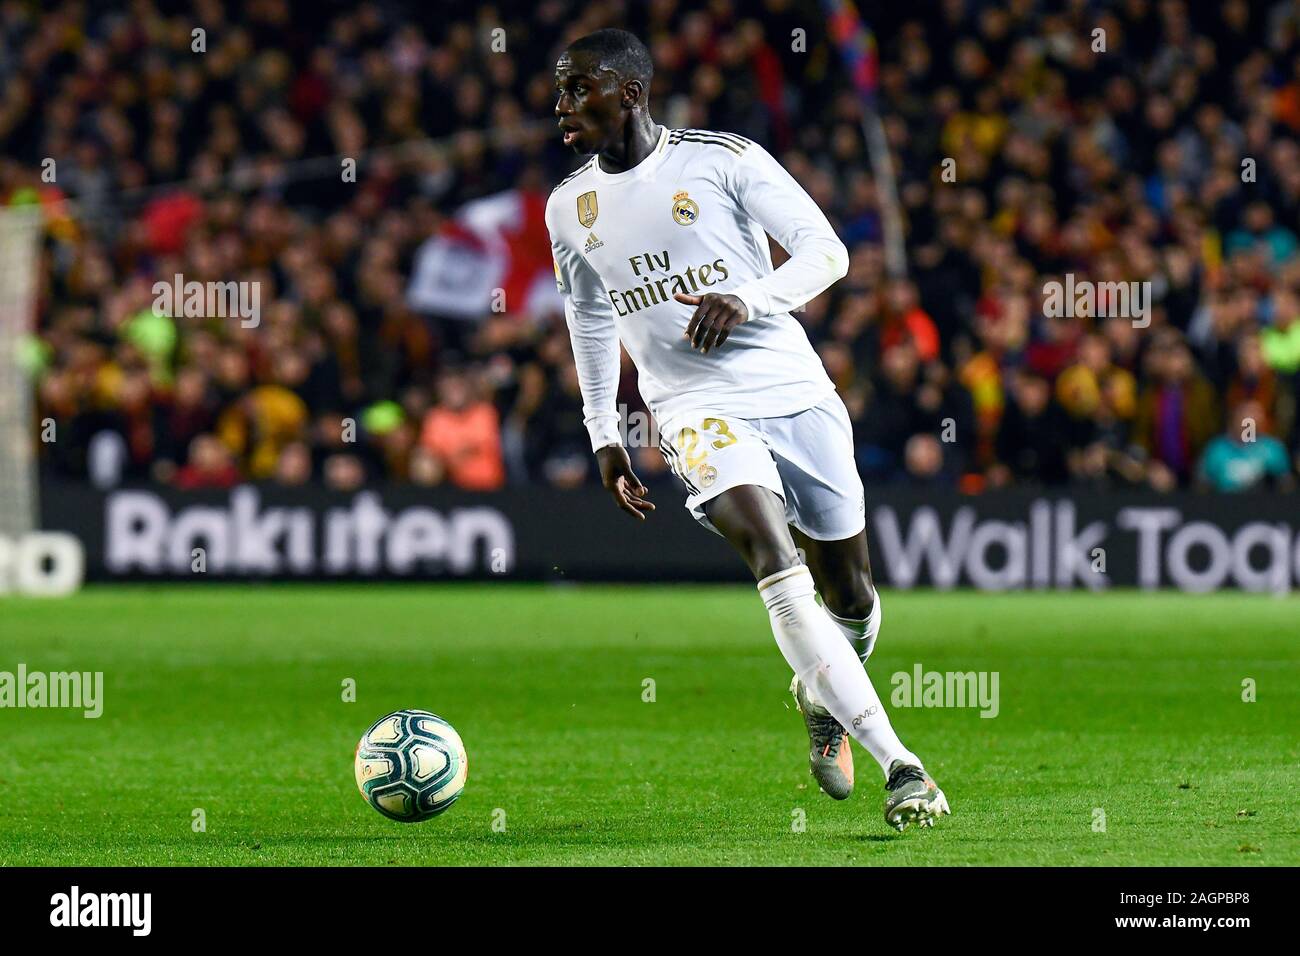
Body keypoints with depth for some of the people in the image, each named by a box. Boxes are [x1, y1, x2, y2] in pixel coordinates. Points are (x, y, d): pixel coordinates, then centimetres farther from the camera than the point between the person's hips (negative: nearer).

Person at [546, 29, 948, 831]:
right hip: (696, 406, 0)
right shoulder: (569, 209, 8)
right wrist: (603, 436, 20)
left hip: (794, 390, 0)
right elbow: (590, 318, 24)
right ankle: (900, 764, -28)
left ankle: (822, 696, 43)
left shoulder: (726, 160, -4)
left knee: (851, 597, 6)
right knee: (778, 569, -25)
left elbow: (827, 252, -5)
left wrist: (749, 299, -22)